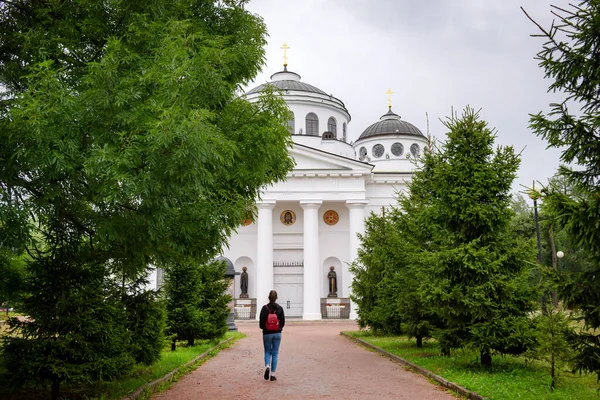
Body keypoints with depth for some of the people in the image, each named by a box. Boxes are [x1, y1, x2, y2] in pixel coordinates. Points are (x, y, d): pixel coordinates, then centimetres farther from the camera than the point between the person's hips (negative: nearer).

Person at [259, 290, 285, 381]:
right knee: (275, 354, 8)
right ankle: (272, 374, 6)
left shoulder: (265, 308, -9)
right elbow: (283, 322, 1)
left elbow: (261, 323, -8)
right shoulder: (280, 308, -3)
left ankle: (267, 366, -12)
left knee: (267, 352, 15)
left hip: (267, 334, -1)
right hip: (277, 334, 1)